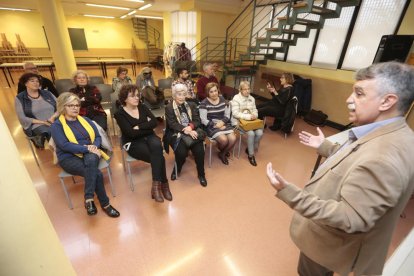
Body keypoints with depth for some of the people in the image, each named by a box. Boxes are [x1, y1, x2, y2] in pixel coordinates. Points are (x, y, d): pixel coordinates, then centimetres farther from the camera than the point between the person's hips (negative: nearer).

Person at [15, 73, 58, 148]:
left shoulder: (47, 93, 17)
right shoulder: (20, 98, 8)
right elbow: (22, 118, 0)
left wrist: (53, 117, -10)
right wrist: (43, 122, -12)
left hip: (55, 122, 3)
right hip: (37, 125, -3)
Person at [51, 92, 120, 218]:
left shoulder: (85, 120, 15)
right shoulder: (57, 125, 1)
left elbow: (98, 137, 9)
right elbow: (64, 145, -14)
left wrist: (94, 146, -13)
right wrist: (87, 148, -22)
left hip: (89, 154, 3)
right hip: (69, 158, -2)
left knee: (91, 159, -36)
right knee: (97, 173, -31)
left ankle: (89, 199, -31)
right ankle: (105, 204, -18)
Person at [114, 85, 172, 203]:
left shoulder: (143, 107, 8)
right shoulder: (120, 114, -5)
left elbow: (155, 122, -4)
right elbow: (131, 133, -16)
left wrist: (139, 127, -13)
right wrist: (147, 126, -8)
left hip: (149, 137, 4)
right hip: (133, 143, -3)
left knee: (156, 145, -34)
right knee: (158, 156, -29)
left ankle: (156, 185, -27)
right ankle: (163, 184, -15)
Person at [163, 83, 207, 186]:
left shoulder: (192, 105, 15)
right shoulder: (169, 107, 4)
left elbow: (198, 121, 5)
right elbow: (172, 124, -9)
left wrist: (190, 127, -18)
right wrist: (185, 130, -23)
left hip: (192, 131, 3)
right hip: (176, 134, -2)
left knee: (199, 150, -23)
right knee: (182, 152, -29)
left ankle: (201, 174, 1)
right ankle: (177, 169, 6)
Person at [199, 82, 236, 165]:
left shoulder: (223, 100, 7)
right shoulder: (204, 103, -9)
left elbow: (227, 115, 9)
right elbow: (203, 120, -11)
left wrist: (222, 122, -11)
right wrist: (216, 125, -16)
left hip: (223, 124, 5)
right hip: (211, 126, -4)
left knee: (233, 139, -19)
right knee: (224, 140, -27)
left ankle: (222, 154, 10)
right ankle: (222, 151, 12)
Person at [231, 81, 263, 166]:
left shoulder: (252, 98, 10)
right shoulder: (236, 98, -10)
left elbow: (255, 110, 13)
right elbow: (235, 113, -18)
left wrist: (254, 115, -12)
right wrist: (248, 116, -24)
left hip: (251, 121, 6)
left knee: (260, 133, -17)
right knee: (251, 133, -27)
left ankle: (249, 149, 9)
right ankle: (251, 155, -7)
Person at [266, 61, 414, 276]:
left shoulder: (382, 158, -38)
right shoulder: (384, 135, -5)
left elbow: (350, 219, -36)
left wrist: (289, 193, -43)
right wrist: (324, 146, 12)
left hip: (329, 243, -8)